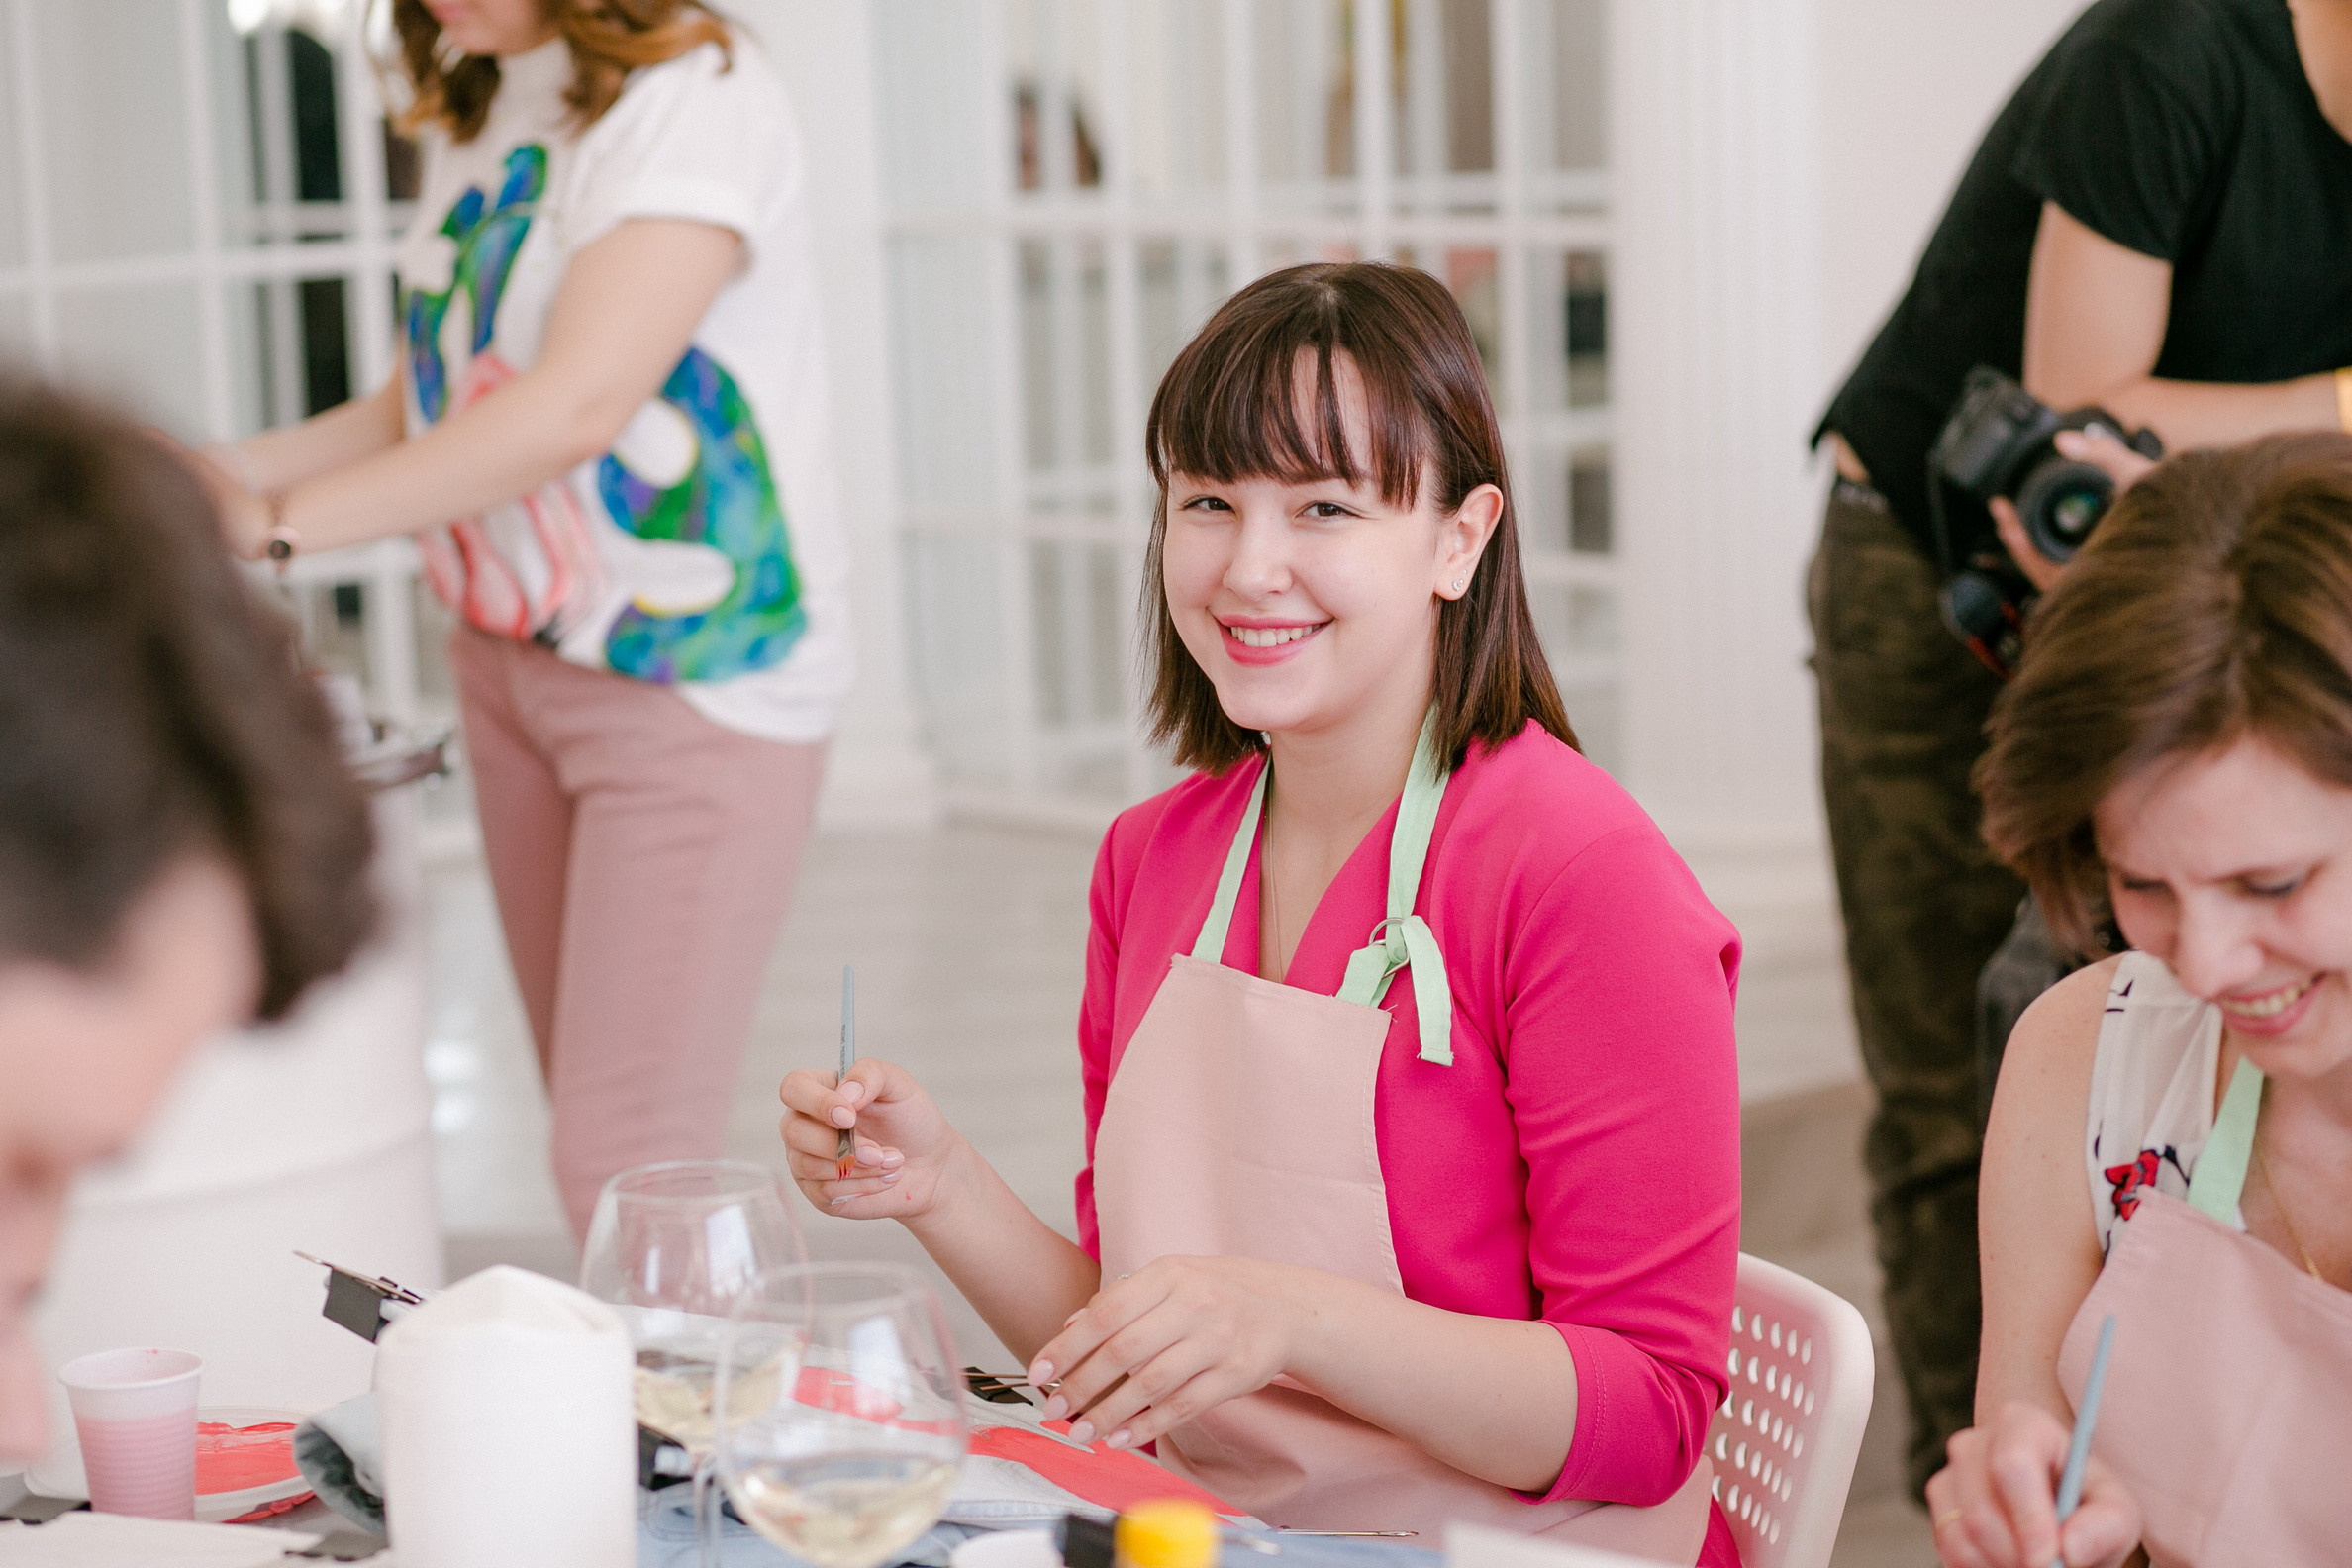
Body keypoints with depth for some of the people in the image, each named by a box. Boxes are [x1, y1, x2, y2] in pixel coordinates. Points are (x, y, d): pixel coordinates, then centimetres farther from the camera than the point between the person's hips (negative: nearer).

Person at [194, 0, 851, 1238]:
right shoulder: (474, 114, 10)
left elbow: (576, 405, -25)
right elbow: (427, 404, 16)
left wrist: (276, 521, -23)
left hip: (701, 676, -8)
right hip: (512, 660, 8)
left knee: (626, 1159, -11)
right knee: (595, 1136, 11)